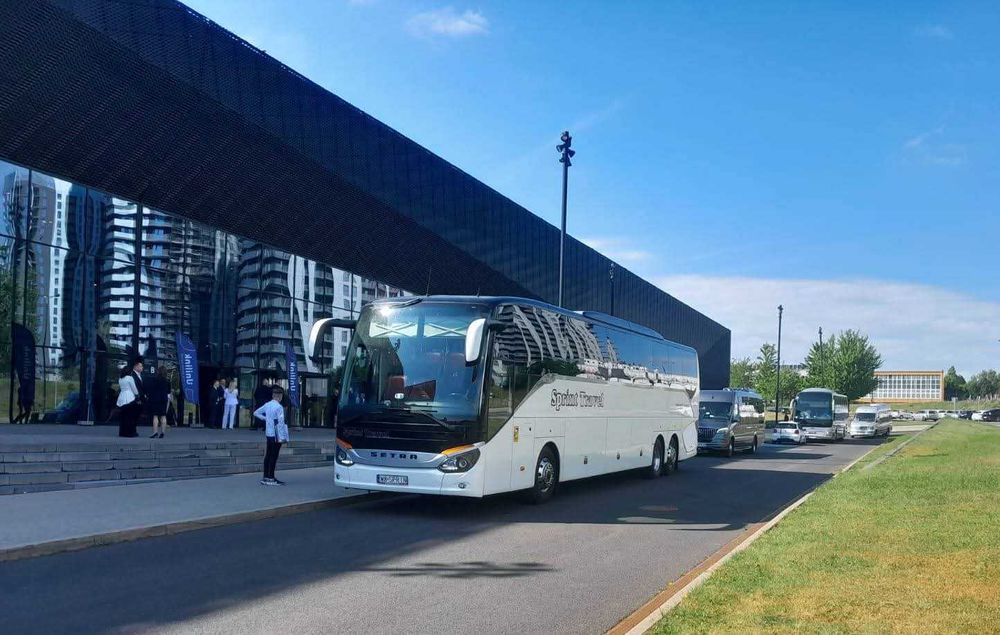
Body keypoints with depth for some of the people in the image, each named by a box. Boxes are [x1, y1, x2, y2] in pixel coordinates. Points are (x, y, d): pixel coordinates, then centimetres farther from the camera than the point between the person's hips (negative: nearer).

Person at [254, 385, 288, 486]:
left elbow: (256, 413, 16)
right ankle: (271, 478, -1)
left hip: (268, 434, 7)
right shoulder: (279, 407, -16)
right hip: (276, 435, -7)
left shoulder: (267, 405, 6)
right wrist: (281, 437, -15)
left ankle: (266, 477, 17)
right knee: (274, 456, -3)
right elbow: (280, 422, -18)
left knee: (268, 455, 12)